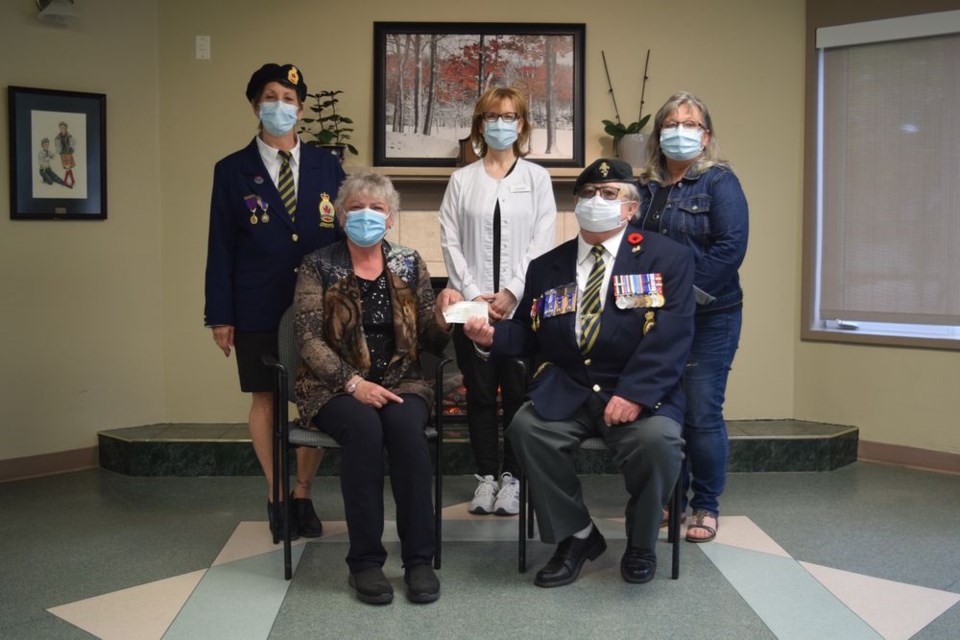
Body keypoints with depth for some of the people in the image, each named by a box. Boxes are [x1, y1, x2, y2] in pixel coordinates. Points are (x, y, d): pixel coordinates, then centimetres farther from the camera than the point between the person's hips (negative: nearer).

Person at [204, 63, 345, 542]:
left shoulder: (327, 166, 8)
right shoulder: (232, 170, 4)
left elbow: (346, 234, 8)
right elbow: (221, 247, 2)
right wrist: (220, 314, -4)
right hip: (259, 308, -1)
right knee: (265, 398, 6)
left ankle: (303, 494, 19)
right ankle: (275, 497, 21)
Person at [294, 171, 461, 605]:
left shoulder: (409, 265, 9)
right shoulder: (318, 267, 3)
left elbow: (431, 343, 8)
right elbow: (309, 339, -7)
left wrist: (442, 316, -15)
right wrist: (353, 382, -20)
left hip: (400, 382, 2)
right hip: (336, 387, -1)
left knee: (405, 427, -31)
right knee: (364, 428, -33)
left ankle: (419, 558, -21)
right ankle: (365, 560, -21)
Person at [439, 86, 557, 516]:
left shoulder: (537, 178, 6)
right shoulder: (462, 180, 8)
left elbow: (543, 242, -1)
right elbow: (450, 242, 3)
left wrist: (512, 292, -11)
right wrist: (473, 294, -8)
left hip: (521, 304, -1)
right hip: (472, 303, 1)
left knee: (518, 391, 2)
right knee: (479, 392, 6)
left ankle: (512, 477, 13)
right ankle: (486, 476, 16)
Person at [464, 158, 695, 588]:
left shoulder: (667, 258, 2)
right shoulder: (546, 267, 15)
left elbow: (671, 336, -10)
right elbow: (528, 335, 14)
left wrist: (635, 393, -22)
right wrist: (493, 336, -8)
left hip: (641, 391, -3)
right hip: (565, 390, 3)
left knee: (658, 439, -31)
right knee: (526, 427, -25)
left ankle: (641, 544, 0)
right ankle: (577, 535, -2)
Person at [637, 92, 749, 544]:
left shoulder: (720, 182, -3)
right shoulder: (646, 187, 10)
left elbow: (731, 248, -13)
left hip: (709, 319, -4)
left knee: (702, 415, -3)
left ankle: (706, 507, 13)